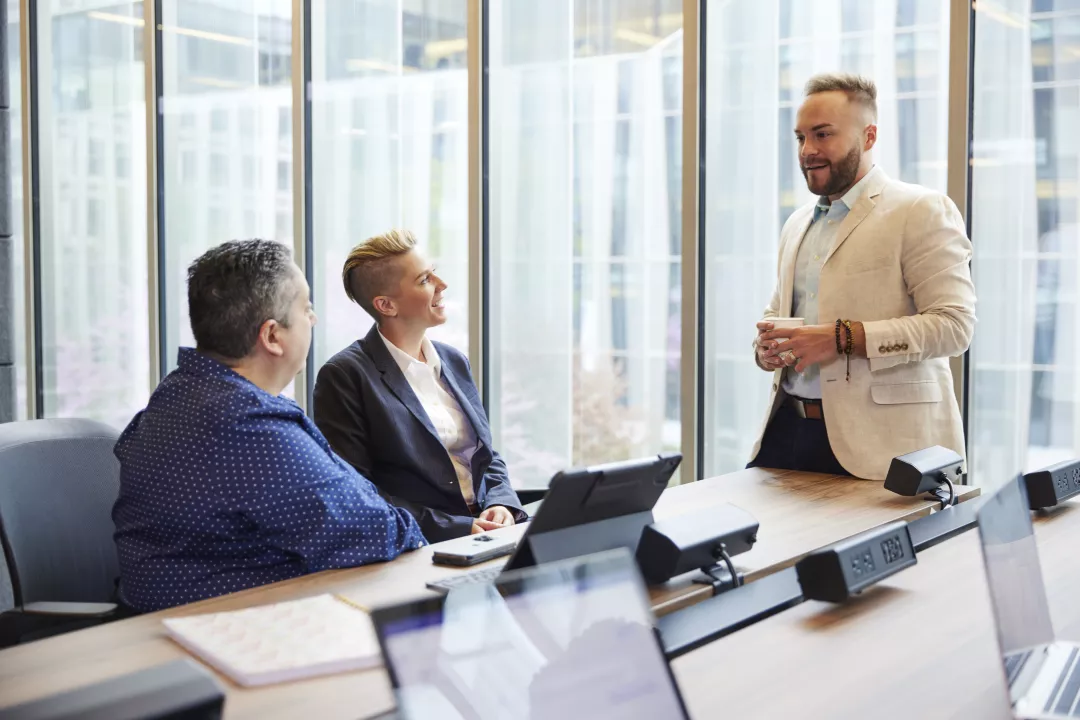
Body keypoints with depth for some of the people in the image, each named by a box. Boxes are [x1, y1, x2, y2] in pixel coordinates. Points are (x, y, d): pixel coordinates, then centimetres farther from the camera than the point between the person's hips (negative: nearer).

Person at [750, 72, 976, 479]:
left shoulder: (921, 212, -5)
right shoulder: (797, 224, 18)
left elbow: (953, 323, -13)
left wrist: (843, 338, -22)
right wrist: (765, 347, 4)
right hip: (789, 428, 6)